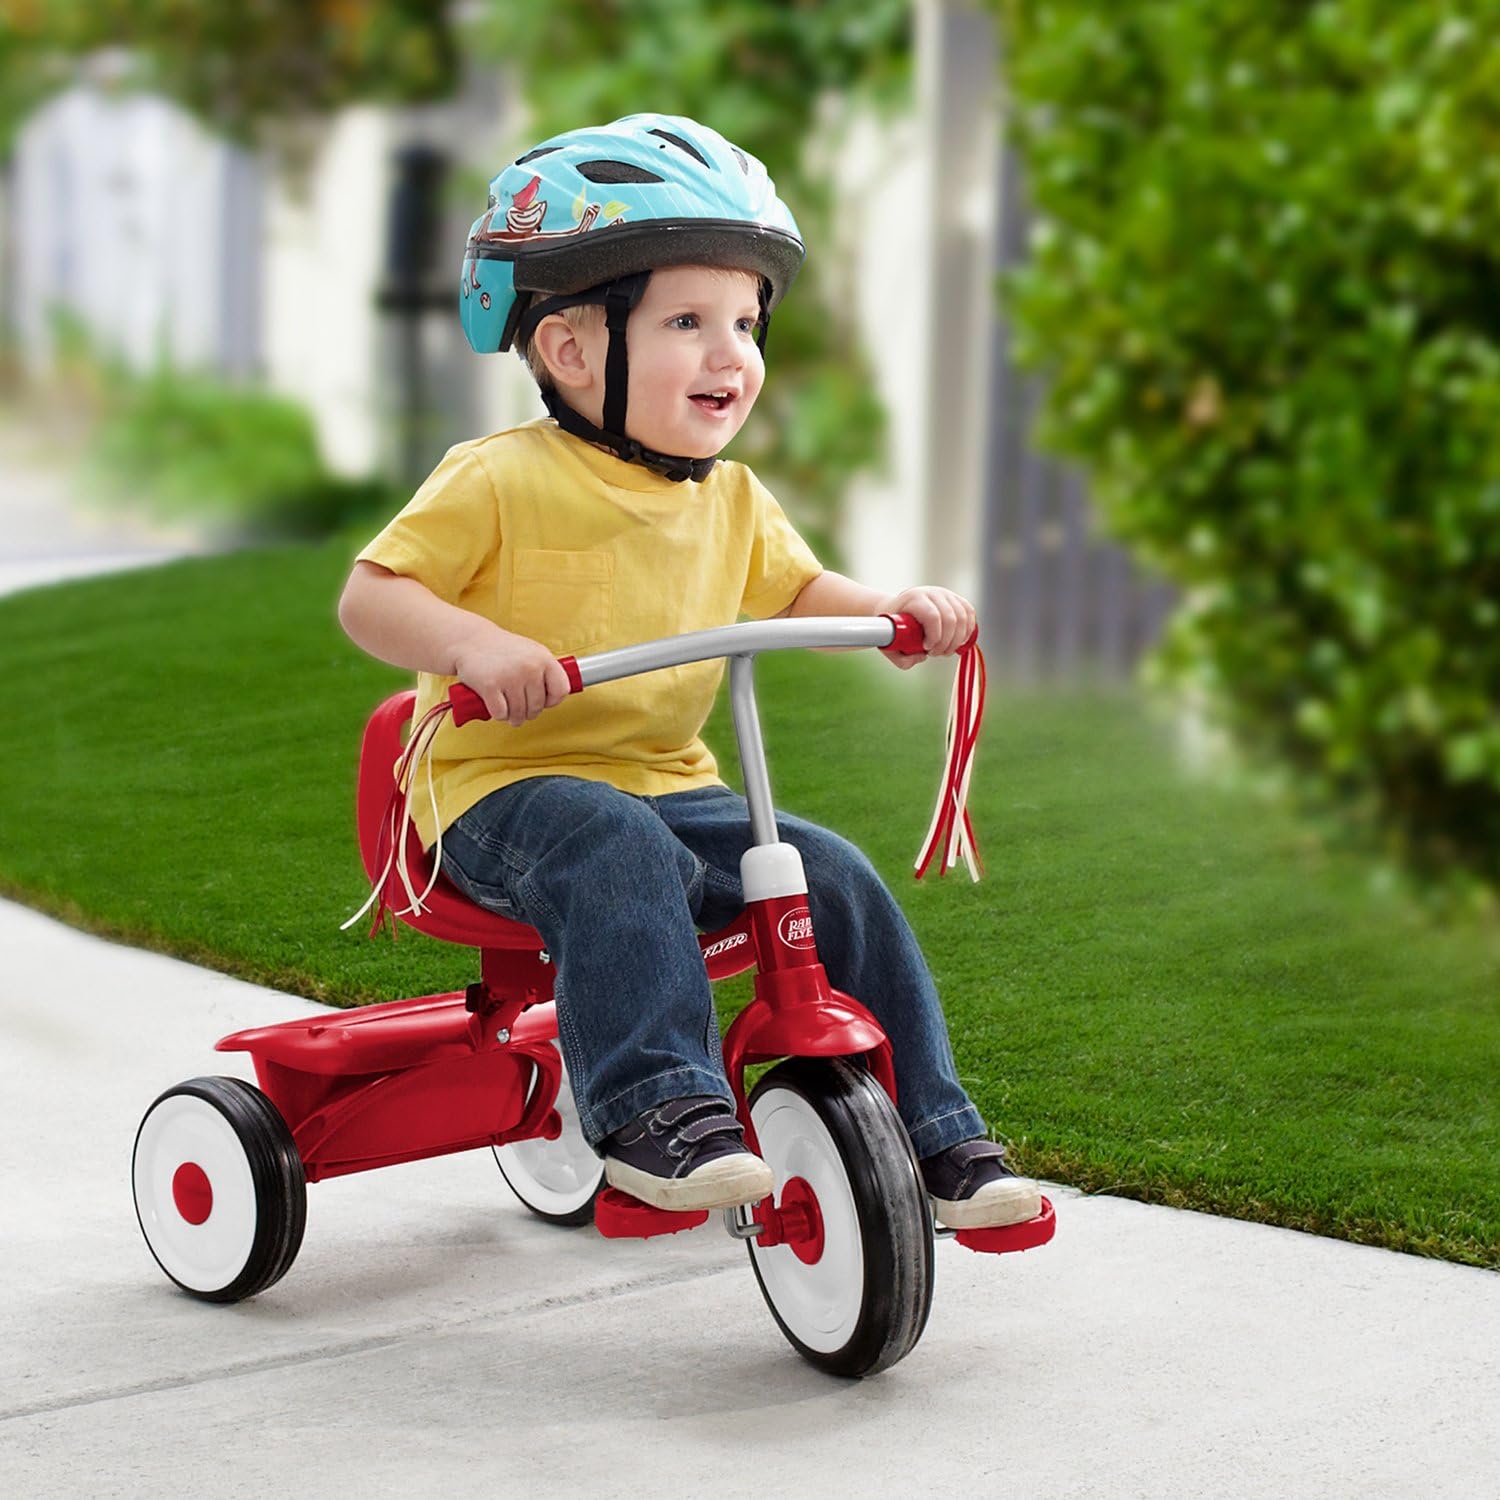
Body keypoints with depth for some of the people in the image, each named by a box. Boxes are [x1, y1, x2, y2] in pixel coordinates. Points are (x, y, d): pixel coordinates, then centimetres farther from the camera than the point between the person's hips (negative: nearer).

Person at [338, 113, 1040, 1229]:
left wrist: (893, 609, 1)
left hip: (670, 782, 6)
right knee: (621, 853, -38)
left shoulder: (731, 500, 9)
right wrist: (472, 644, -34)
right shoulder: (501, 482, -11)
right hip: (507, 787, -6)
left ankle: (935, 1136, -4)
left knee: (835, 876, -12)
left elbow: (795, 590, 23)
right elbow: (371, 594, -13)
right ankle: (658, 1109, -41)